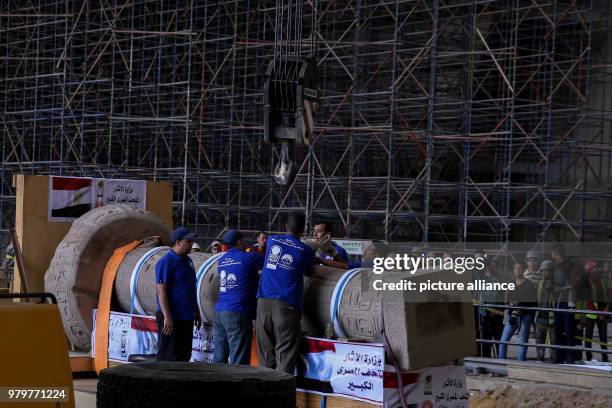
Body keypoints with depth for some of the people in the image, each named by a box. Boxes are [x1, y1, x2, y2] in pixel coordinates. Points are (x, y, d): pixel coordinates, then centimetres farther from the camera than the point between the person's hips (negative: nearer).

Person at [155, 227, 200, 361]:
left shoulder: (187, 261, 14)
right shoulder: (166, 262, -13)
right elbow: (161, 291, -18)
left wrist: (196, 311, 22)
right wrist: (167, 317, -23)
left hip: (186, 317, 9)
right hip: (172, 318, -9)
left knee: (183, 354, 13)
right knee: (168, 355, -5)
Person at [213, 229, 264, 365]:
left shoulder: (221, 261, 15)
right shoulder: (247, 258, -5)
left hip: (219, 313, 7)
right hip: (237, 313, -7)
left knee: (219, 357, 8)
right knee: (238, 361, -6)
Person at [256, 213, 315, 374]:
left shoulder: (272, 241, 11)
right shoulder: (306, 251, 0)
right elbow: (308, 272, 17)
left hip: (264, 302, 4)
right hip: (287, 305, -4)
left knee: (265, 352, 8)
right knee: (285, 354, -3)